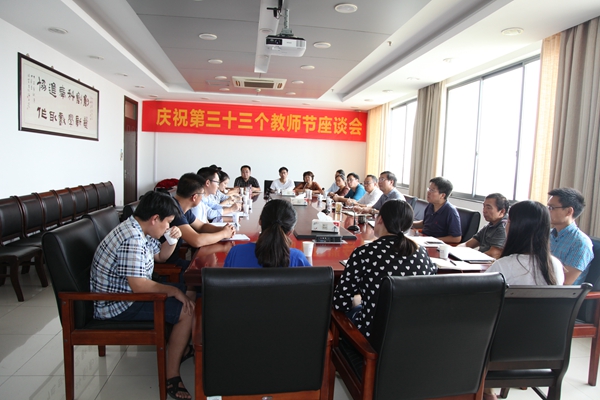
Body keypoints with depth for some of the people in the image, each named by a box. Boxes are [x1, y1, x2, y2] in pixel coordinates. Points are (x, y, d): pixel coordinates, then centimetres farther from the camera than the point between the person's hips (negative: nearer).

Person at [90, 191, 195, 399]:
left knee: (190, 294, 12)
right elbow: (138, 285, -32)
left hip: (129, 293, 10)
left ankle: (181, 347, 27)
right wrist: (173, 291, -19)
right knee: (187, 311, -19)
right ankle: (171, 376, -9)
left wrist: (172, 240, -2)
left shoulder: (139, 230, 4)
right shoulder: (132, 239, -28)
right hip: (118, 305, -10)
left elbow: (160, 255, 18)